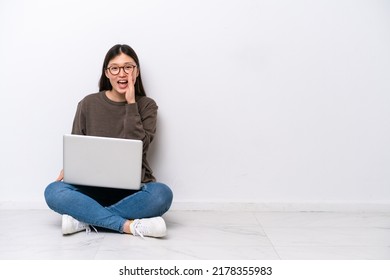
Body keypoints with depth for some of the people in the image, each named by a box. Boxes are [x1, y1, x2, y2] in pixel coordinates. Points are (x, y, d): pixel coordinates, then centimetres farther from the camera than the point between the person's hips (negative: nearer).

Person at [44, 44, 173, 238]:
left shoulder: (146, 105, 2)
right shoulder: (88, 104, 4)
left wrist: (131, 104, -15)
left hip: (132, 189, 0)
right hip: (94, 187, 1)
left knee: (162, 194, -34)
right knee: (53, 192, -28)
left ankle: (85, 218, -24)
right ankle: (130, 225, -30)